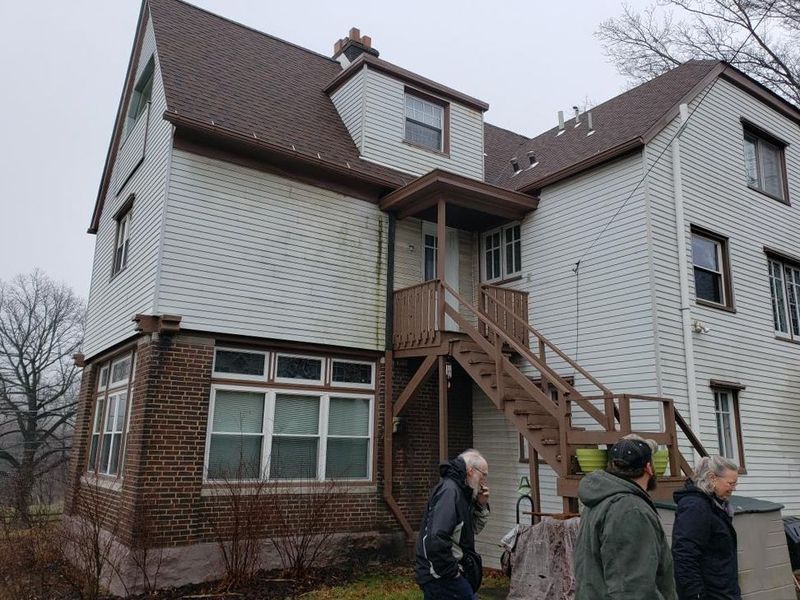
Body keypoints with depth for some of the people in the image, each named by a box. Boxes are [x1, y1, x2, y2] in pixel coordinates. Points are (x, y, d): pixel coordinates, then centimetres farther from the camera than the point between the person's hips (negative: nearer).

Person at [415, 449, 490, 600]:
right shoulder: (449, 490, -19)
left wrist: (481, 506, 7)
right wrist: (452, 572, -18)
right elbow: (436, 539, -29)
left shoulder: (459, 491, 13)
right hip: (443, 578, -10)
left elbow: (473, 529, 23)